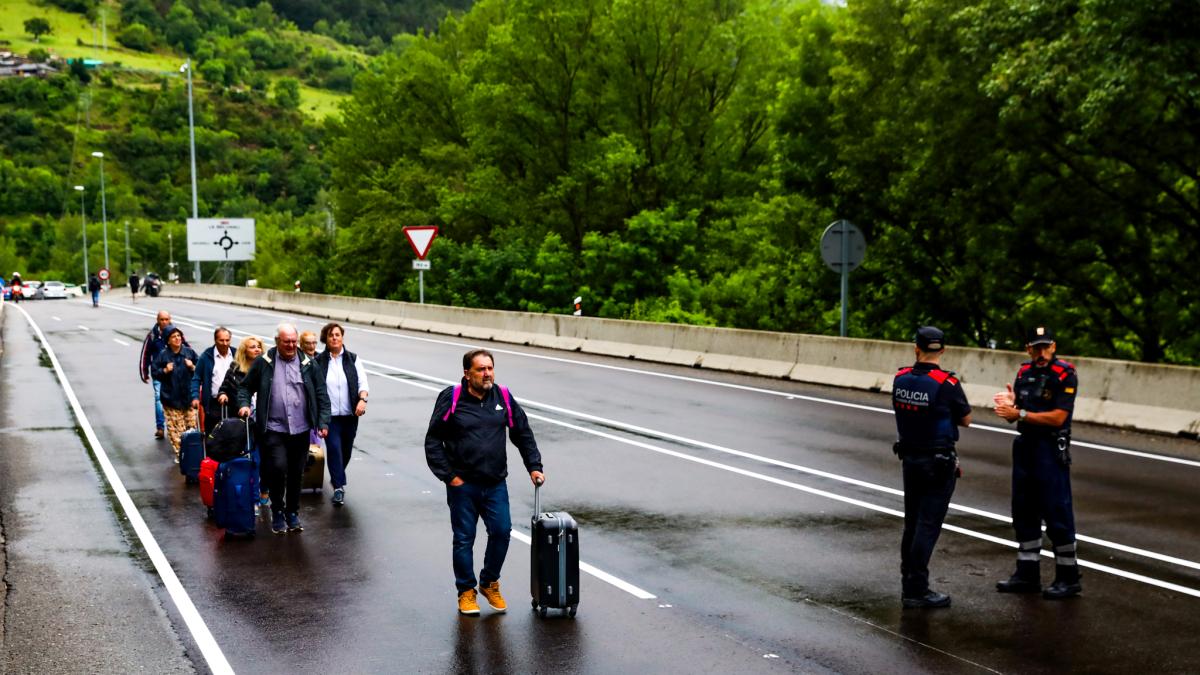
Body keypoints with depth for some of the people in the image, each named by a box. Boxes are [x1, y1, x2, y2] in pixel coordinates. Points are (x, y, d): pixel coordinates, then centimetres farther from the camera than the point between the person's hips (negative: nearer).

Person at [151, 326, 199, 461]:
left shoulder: (189, 352, 3)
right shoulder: (163, 355, -2)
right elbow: (155, 373, 3)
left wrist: (193, 367, -9)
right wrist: (165, 370, -14)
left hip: (189, 396, 2)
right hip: (171, 398, -2)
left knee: (192, 424, 4)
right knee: (175, 428, -2)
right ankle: (179, 453, 6)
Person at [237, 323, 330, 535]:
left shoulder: (308, 364, 6)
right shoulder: (263, 363, 1)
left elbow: (321, 395, 8)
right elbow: (245, 387, 9)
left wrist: (323, 422, 0)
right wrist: (244, 404, -10)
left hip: (301, 430, 2)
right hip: (274, 429, -2)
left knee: (296, 473, 8)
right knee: (278, 468, -15)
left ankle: (292, 514, 24)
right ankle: (277, 512, 5)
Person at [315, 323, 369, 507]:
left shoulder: (352, 359, 7)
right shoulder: (319, 361, 1)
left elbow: (362, 381, 2)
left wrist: (362, 399, -16)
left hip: (350, 415, 2)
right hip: (329, 415, -2)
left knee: (347, 449, 10)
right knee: (334, 448, -13)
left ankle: (337, 477, 35)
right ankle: (338, 487, -9)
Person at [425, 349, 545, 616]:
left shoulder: (504, 398, 4)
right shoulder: (451, 399, -6)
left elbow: (524, 435, 16)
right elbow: (433, 442, -2)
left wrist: (534, 467, 8)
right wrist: (449, 476, -6)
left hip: (495, 484, 3)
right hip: (462, 485, -2)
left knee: (501, 532, -5)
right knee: (464, 539, 4)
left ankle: (489, 584, 18)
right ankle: (466, 592, 20)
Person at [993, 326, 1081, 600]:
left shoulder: (1065, 375, -11)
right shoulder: (1025, 372, 10)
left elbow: (1057, 417, -17)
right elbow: (1015, 415, 11)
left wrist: (1020, 413, -19)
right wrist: (1009, 404, -12)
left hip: (1051, 448, -7)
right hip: (1025, 445, 7)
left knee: (1056, 512, -6)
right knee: (1023, 510, 11)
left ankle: (1069, 578, 4)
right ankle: (1027, 574, 20)